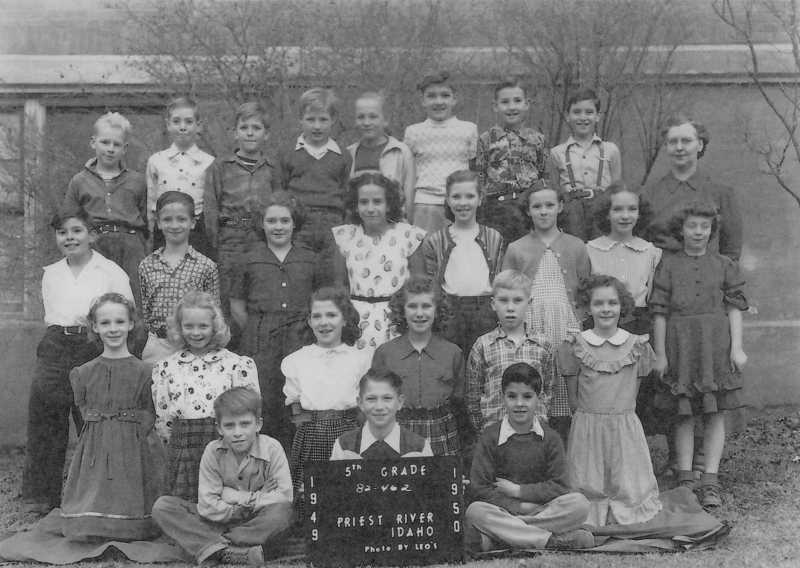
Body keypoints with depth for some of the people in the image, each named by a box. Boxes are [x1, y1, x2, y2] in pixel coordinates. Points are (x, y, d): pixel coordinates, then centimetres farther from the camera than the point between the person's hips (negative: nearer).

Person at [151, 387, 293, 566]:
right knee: (162, 506, -18)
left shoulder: (272, 449, -11)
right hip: (221, 522, 3)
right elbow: (207, 505, -13)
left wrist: (238, 497, -17)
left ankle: (210, 548, -26)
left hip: (261, 525, -3)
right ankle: (239, 553, -34)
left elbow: (284, 497, -20)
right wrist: (258, 497, -15)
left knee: (283, 511, -36)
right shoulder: (213, 451, -7)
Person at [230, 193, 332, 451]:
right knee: (263, 404, -3)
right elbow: (237, 307, 12)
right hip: (260, 348, 0)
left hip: (301, 343, 1)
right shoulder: (249, 262, 9)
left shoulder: (311, 261, 11)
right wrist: (259, 333, 6)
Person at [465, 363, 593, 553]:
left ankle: (496, 539, -28)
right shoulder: (490, 437, 1)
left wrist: (517, 490, -9)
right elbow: (480, 487, -6)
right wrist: (518, 506, -15)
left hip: (541, 510, 2)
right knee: (475, 511, -32)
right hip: (503, 512, -1)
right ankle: (554, 541, -33)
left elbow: (559, 487, -2)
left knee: (579, 503, -25)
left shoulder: (550, 438, 6)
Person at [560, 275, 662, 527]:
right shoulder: (575, 346, -4)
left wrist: (619, 416, 1)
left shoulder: (637, 346, 1)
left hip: (626, 427, 1)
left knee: (628, 489, 3)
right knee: (590, 490, 3)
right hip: (586, 428, -1)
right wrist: (591, 418, 0)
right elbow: (573, 398, 2)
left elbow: (631, 394, 7)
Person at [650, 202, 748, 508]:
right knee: (685, 414, 4)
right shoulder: (668, 265, 4)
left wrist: (737, 347, -4)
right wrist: (660, 354, -1)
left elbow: (735, 308, 5)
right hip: (680, 345, -1)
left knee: (715, 413, 2)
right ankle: (685, 480, 10)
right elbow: (660, 313, 2)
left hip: (716, 345, 1)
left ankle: (710, 481, 6)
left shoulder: (724, 265, 8)